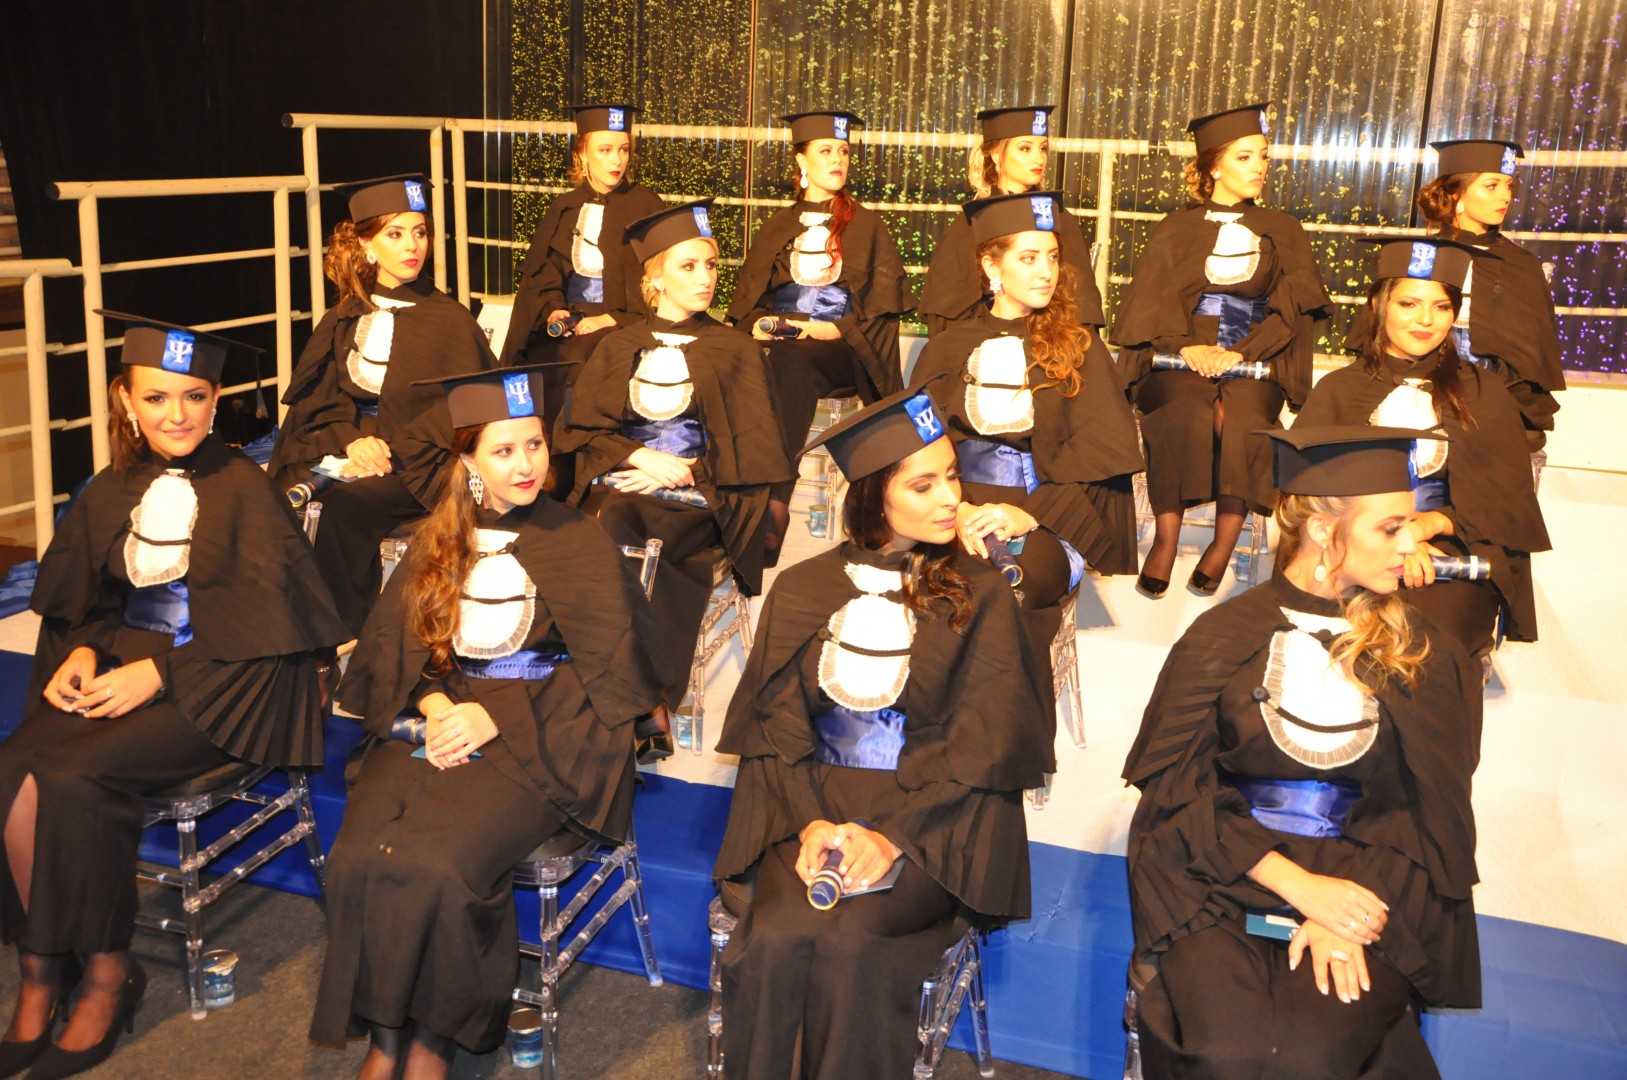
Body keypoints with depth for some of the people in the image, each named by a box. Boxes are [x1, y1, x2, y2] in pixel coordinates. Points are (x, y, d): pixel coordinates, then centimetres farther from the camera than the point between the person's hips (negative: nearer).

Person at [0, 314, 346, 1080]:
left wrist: (159, 672, -17)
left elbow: (264, 624, -11)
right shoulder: (112, 493, 10)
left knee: (72, 775, -26)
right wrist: (82, 652, -5)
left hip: (219, 686, -5)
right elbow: (84, 602, 17)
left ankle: (106, 975, -7)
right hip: (123, 665, 6)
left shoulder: (243, 489, -7)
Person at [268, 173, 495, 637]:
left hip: (419, 464, -3)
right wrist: (352, 440, -14)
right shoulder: (344, 320, 14)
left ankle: (354, 637, -19)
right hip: (346, 447, 4)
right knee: (287, 495, -26)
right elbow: (321, 398, 8)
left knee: (345, 502, -32)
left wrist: (389, 448, -18)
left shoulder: (449, 320, 2)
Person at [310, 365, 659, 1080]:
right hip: (433, 722, 4)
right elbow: (394, 640, 12)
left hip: (533, 739, -4)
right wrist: (431, 702, -9)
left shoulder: (582, 544, 1)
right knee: (359, 856, -22)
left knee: (436, 865, -27)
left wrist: (495, 718, -14)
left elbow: (607, 673, -4)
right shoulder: (437, 540, 13)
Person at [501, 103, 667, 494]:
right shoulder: (564, 209, 16)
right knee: (538, 363, -25)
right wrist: (553, 309, -9)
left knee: (571, 363, -31)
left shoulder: (645, 206, 2)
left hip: (622, 324, -4)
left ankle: (566, 486, -19)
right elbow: (540, 271, 13)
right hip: (568, 318, 4)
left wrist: (610, 319, -15)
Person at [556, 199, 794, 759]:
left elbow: (751, 447, 5)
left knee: (639, 547, -34)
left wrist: (680, 473, -7)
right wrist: (640, 456, -8)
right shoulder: (619, 346, 18)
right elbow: (582, 426, 10)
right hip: (621, 483, 2)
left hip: (697, 493, -1)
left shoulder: (735, 350, 13)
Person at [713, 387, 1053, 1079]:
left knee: (848, 944, -28)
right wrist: (809, 821, -14)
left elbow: (983, 744, -4)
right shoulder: (803, 590, 8)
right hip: (812, 803, 2)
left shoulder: (979, 597, 2)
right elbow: (776, 725, 4)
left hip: (931, 819, -2)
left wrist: (892, 835, -17)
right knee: (776, 936, -26)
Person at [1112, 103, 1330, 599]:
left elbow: (1292, 305, 5)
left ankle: (1224, 545, -26)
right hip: (1179, 355, -1)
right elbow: (1153, 298, 3)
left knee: (1243, 416, -33)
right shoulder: (1177, 229, 15)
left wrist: (1241, 353, -12)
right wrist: (1187, 347, -16)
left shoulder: (1282, 231, 17)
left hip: (1254, 359, 1)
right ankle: (1165, 541, -29)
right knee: (1186, 413, -34)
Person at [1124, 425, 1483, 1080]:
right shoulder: (1224, 638, 2)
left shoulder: (1424, 658, 7)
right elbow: (1174, 782, -3)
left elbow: (1431, 812, 3)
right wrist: (1296, 885, -14)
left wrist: (1346, 908, -13)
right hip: (1218, 875, -1)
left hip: (1363, 884, 1)